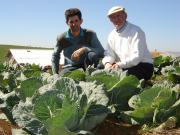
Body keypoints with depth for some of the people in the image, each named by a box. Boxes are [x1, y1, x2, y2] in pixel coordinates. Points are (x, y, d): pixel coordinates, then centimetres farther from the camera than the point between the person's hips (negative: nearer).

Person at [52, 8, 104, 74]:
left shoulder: (90, 34, -7)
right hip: (70, 68, 0)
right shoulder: (62, 38, -2)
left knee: (92, 55, -33)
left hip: (87, 66, 1)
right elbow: (55, 56, 14)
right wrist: (55, 73, 5)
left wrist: (84, 49, -31)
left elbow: (102, 52, -17)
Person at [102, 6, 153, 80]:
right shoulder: (112, 35, 10)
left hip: (143, 66, -5)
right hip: (122, 67, 6)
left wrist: (120, 65, -34)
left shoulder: (136, 32, -12)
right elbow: (109, 54, 6)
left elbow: (137, 56, -21)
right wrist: (107, 63, -19)